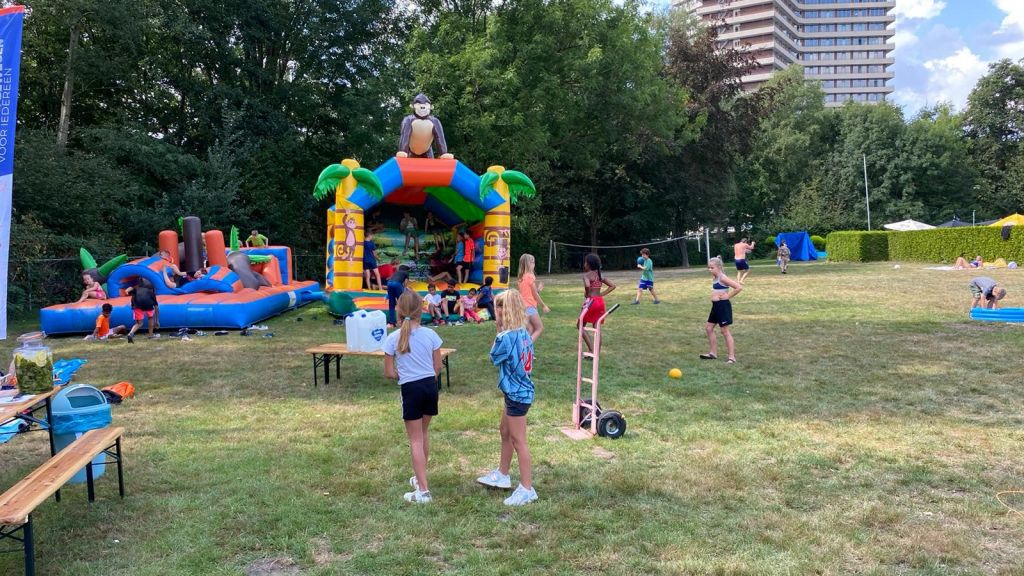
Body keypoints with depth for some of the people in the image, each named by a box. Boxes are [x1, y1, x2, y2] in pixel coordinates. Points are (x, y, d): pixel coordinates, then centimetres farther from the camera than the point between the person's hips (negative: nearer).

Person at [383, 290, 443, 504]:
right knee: (424, 433, 22)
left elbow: (389, 373, -5)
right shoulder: (430, 334, -4)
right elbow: (438, 367, 3)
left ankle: (423, 491, 1)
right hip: (430, 385, 4)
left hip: (411, 389, -3)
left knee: (415, 440, 3)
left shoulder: (393, 338, -9)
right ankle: (420, 477, 38)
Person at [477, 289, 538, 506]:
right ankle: (502, 475, 40)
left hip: (516, 393, -10)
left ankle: (527, 489, 9)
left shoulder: (506, 337, -24)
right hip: (522, 389, 10)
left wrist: (499, 330, -9)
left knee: (518, 441, 0)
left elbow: (494, 358, -7)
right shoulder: (524, 333, 2)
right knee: (505, 431, 25)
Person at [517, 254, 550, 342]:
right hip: (530, 307, -8)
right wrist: (543, 306, -1)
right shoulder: (530, 276, -13)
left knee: (532, 331, 12)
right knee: (540, 328, 1)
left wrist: (538, 289, 15)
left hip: (524, 306, 8)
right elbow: (535, 294, -9)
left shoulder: (521, 277, 10)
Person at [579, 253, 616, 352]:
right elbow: (612, 286, 12)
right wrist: (602, 294, 9)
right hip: (600, 301, 6)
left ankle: (592, 349, -5)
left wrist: (587, 295, -12)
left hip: (591, 302, -6)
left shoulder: (586, 275, -10)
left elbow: (587, 285, -31)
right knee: (597, 328, 11)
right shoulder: (600, 275, 11)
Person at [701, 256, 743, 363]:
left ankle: (732, 357, 3)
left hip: (723, 305, -10)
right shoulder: (716, 278, 9)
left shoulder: (722, 278, -18)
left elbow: (739, 287, -25)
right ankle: (713, 353, 24)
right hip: (716, 306, 10)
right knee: (709, 328, 15)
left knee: (725, 331, -4)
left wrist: (728, 296, -17)